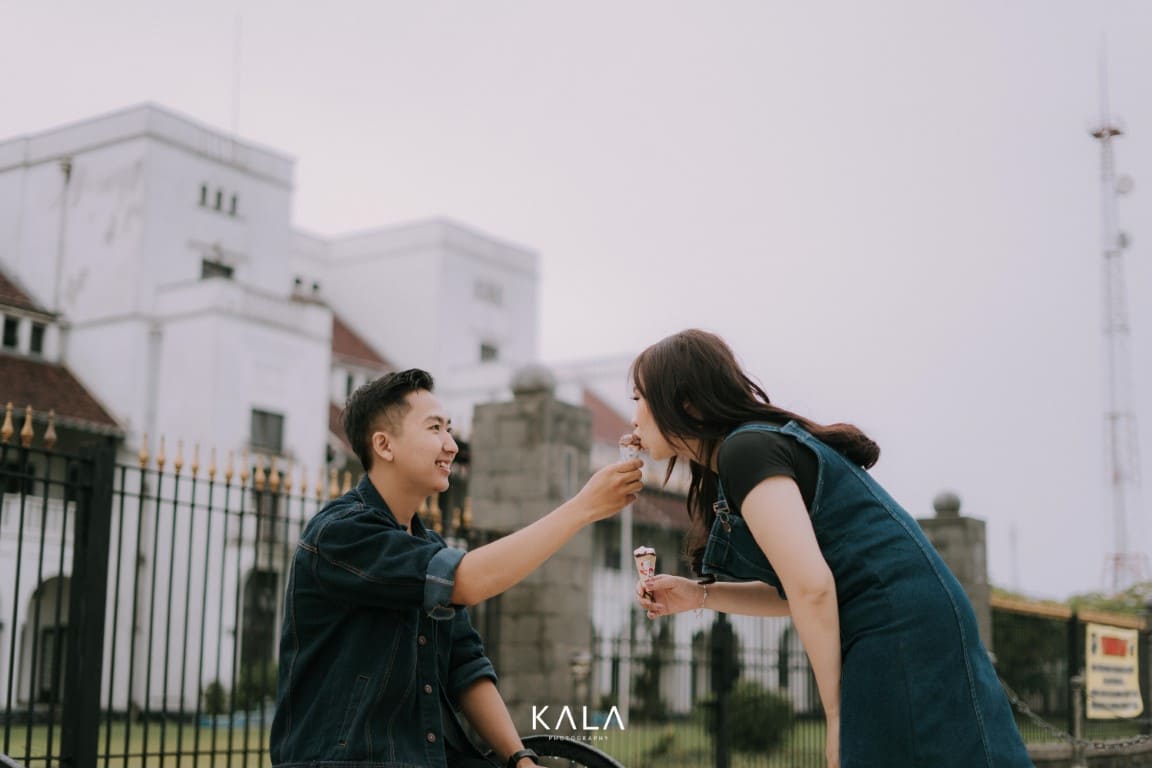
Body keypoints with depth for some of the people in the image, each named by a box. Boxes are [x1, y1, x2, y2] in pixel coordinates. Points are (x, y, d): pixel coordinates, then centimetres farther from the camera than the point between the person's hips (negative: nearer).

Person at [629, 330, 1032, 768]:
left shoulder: (746, 448, -12)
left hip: (903, 637, -10)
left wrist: (837, 715, -16)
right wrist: (699, 595, 11)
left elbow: (812, 587, -21)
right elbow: (797, 591, 21)